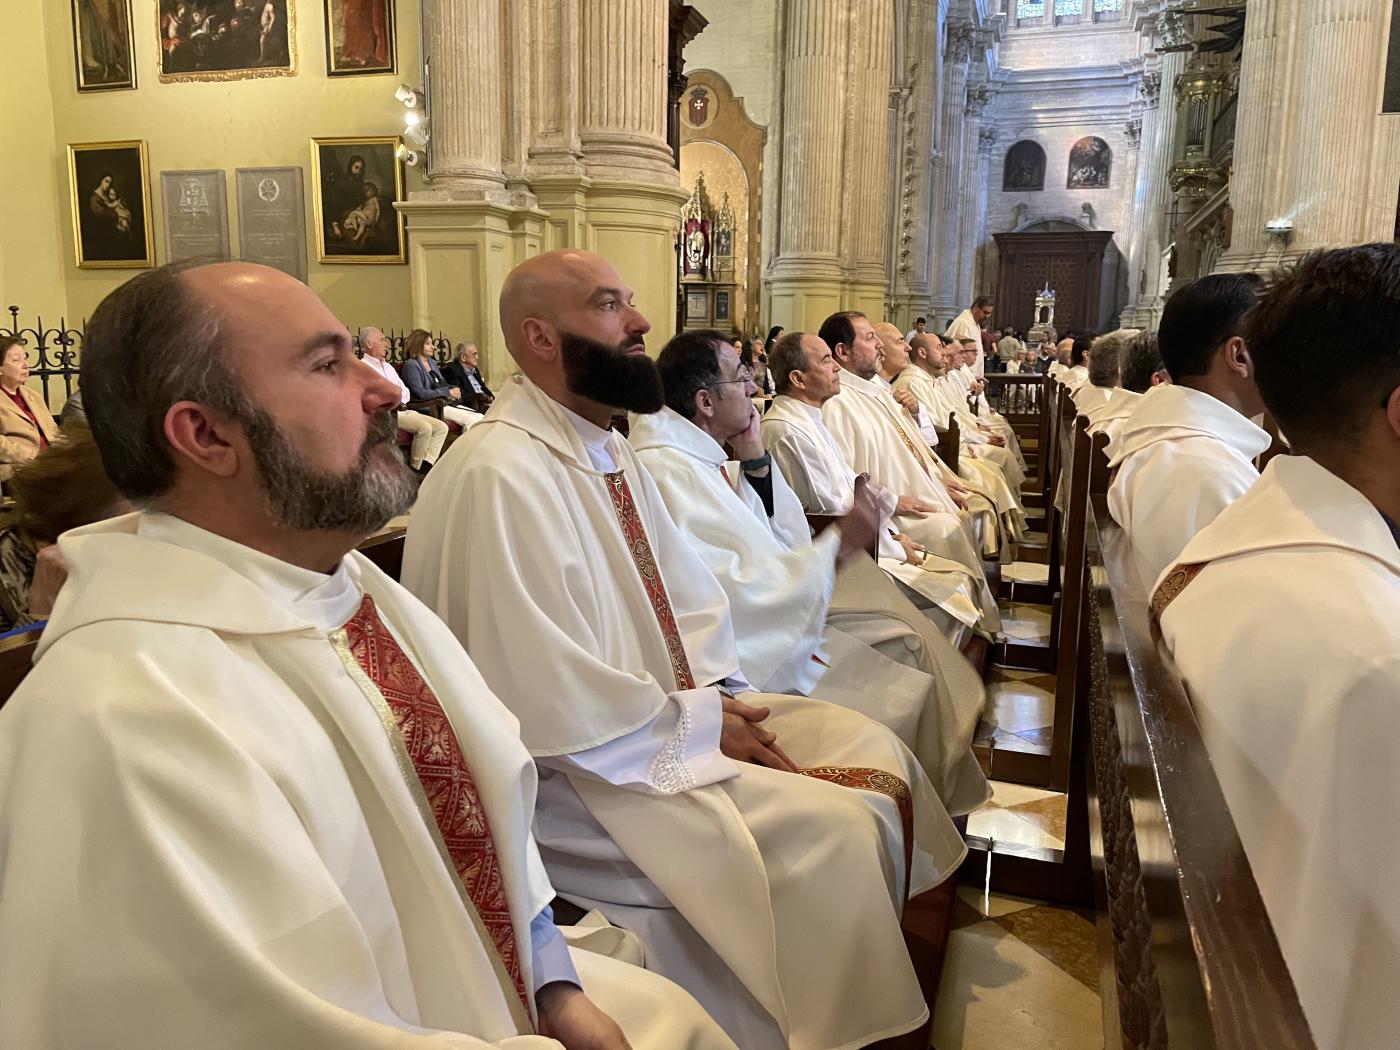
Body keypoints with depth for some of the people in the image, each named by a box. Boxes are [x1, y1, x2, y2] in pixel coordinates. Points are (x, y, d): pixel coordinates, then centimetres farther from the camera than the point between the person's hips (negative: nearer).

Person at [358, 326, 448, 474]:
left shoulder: (388, 366, 25)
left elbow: (405, 391, 22)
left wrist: (398, 399, 0)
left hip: (403, 410, 9)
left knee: (442, 427, -5)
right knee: (424, 428, -28)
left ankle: (426, 465, -13)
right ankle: (415, 468, -14)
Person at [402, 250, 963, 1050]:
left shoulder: (610, 452, 10)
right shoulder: (501, 475, -22)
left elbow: (689, 591, 12)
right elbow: (548, 707, -26)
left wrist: (716, 693, -6)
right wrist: (695, 722, -15)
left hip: (671, 708, 10)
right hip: (581, 767, -9)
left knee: (878, 754, 4)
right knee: (836, 830, -18)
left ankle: (875, 979, 21)